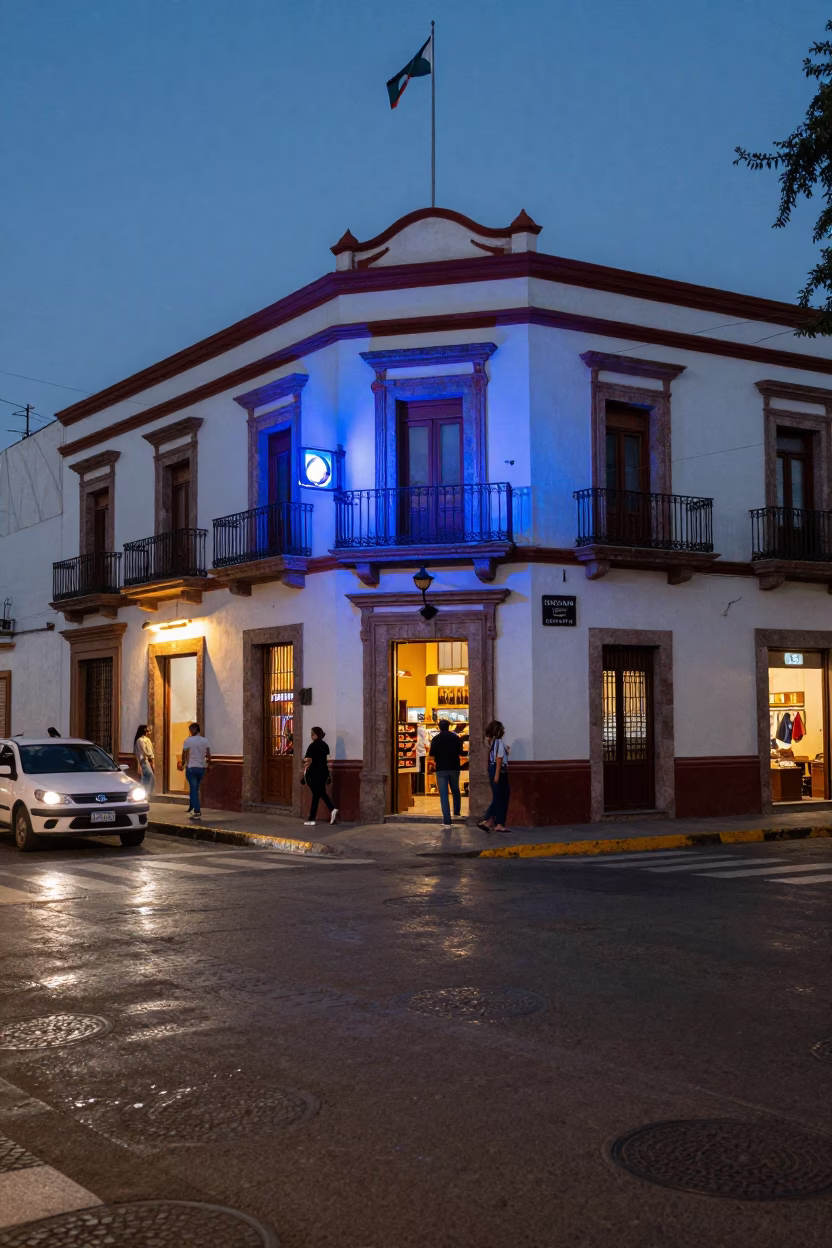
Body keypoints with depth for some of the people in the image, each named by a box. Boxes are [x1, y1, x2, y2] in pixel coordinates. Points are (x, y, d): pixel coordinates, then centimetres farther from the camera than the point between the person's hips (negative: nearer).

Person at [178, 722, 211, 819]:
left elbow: (184, 755, -8)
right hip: (201, 768, 4)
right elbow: (208, 756, 3)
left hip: (191, 768, -4)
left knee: (193, 789, -2)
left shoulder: (189, 741, -10)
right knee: (195, 789, 20)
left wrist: (182, 765, 8)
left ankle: (197, 812, -9)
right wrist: (208, 766, 16)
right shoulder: (205, 741, 2)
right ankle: (192, 808, 28)